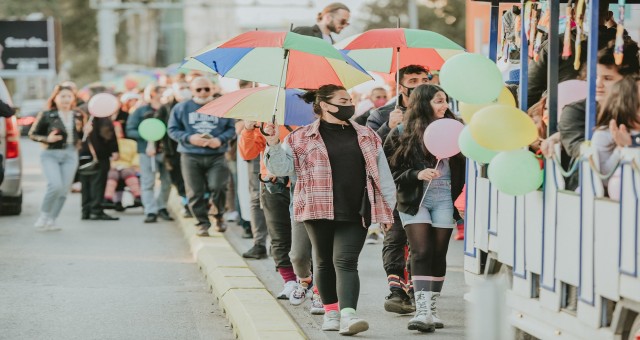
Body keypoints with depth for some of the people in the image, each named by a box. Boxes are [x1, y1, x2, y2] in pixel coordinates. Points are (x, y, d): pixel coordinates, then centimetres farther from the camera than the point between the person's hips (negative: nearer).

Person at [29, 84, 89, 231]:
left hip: (71, 155, 4)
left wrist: (85, 131, -5)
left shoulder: (78, 116, 8)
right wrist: (46, 139, -18)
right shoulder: (46, 115, -4)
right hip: (51, 154, -4)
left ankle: (51, 220, 13)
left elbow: (80, 137, 18)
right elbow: (32, 134, -1)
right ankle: (43, 216, 0)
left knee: (64, 190, 0)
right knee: (55, 185, -20)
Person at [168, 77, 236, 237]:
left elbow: (231, 128, 9)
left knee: (217, 186, -16)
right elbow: (173, 130, 6)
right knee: (195, 193, -1)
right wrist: (189, 138, -11)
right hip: (191, 156, 1)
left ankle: (219, 216, 9)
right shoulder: (181, 108, 8)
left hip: (216, 156, -1)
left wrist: (220, 140, -10)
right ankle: (203, 223, 11)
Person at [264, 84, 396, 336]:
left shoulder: (367, 138, 13)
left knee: (346, 261, -11)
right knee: (325, 262, 9)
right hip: (319, 211, 0)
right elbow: (282, 168, 4)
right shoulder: (301, 139, 5)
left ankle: (348, 315, -22)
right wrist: (274, 146, -13)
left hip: (355, 213, 0)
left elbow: (382, 174, 15)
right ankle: (330, 311, 23)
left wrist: (388, 207, 11)